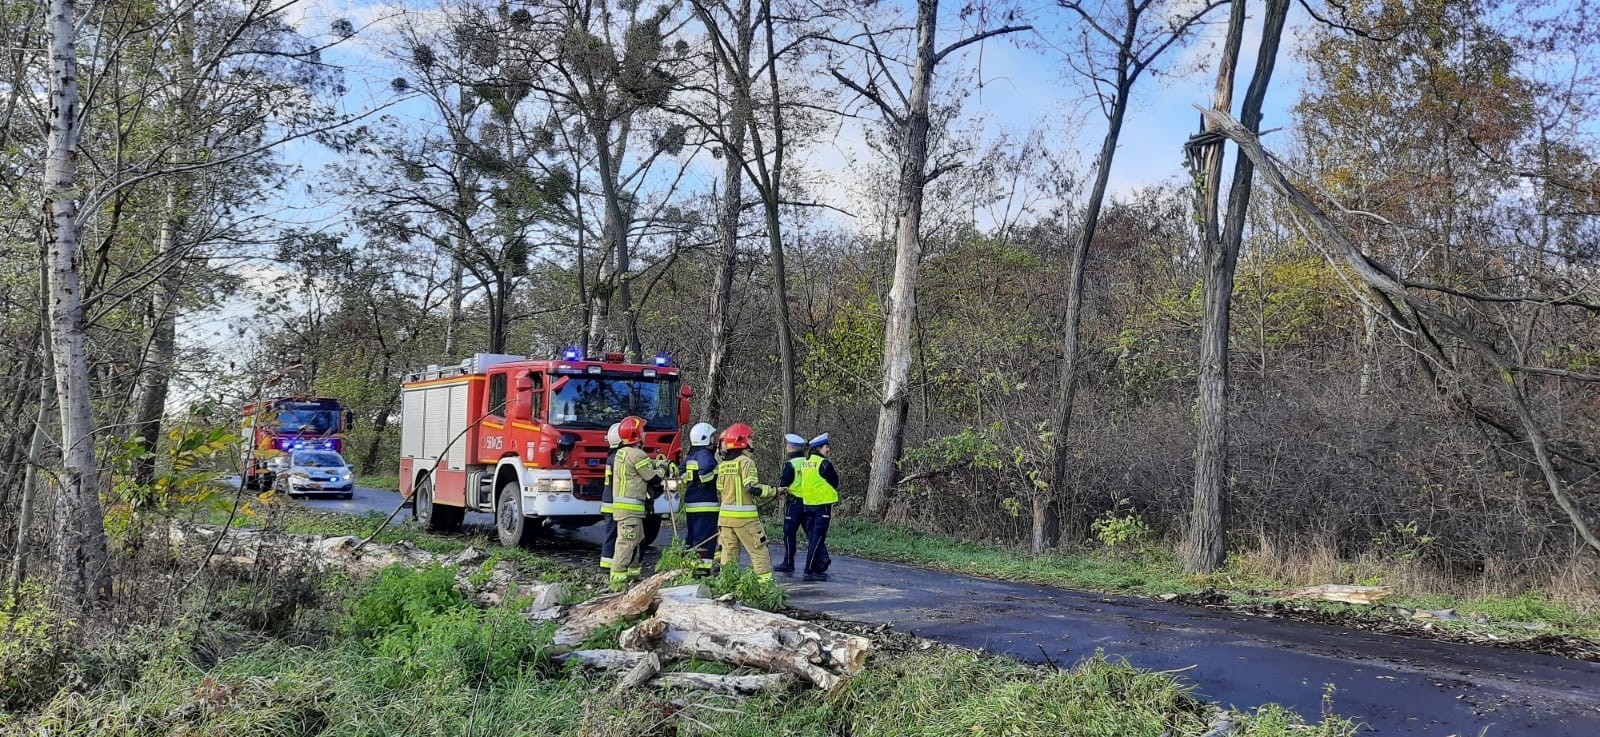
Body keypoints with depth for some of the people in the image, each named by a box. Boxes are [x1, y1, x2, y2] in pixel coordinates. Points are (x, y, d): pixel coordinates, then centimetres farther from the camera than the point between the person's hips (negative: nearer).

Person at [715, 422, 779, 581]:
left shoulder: (723, 464, 11)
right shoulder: (745, 461, -12)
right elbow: (752, 488, -20)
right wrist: (775, 491, -12)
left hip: (725, 514, 7)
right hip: (745, 515, -7)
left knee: (729, 550, 12)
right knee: (759, 550, -1)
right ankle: (765, 580, -4)